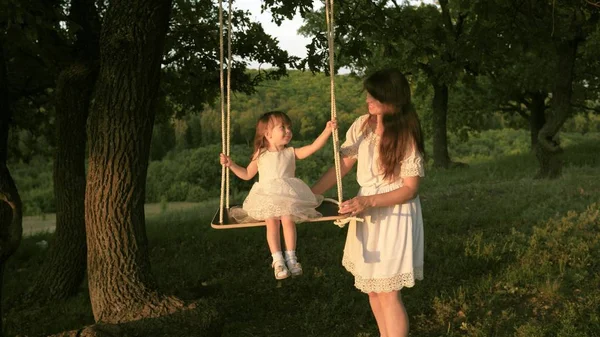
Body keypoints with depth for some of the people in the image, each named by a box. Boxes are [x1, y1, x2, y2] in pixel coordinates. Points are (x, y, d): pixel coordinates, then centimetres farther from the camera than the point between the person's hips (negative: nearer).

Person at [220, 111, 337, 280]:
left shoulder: (291, 153, 8)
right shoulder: (260, 156, 9)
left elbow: (314, 147, -1)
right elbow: (247, 174, 20)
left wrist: (327, 130, -11)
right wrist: (231, 164, 9)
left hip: (289, 196, 0)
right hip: (267, 196, 0)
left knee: (288, 220, -25)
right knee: (271, 222, -22)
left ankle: (291, 257, -14)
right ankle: (277, 259, -16)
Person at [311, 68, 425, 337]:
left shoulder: (407, 136, -15)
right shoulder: (362, 125, -1)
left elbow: (410, 189, -15)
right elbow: (343, 164, 5)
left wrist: (368, 201, -25)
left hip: (395, 216, -5)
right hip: (368, 214, 5)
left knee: (388, 292, -6)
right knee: (372, 288, 12)